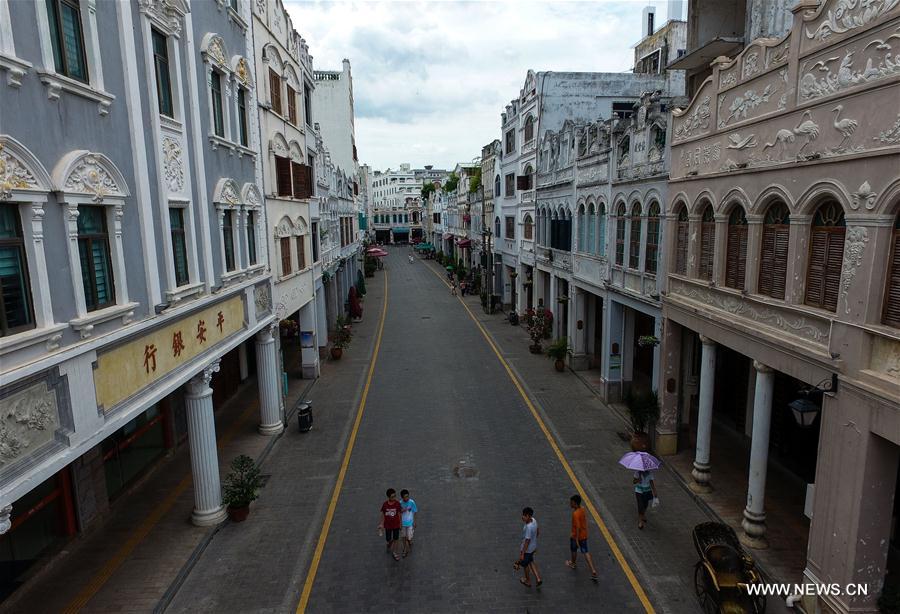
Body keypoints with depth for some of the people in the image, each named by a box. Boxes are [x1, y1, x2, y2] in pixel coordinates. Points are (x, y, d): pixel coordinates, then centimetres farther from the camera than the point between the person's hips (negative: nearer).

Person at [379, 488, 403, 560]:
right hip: (388, 525, 0)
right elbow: (383, 515, -5)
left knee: (396, 539, 10)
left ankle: (394, 552, 32)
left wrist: (400, 524, 1)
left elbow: (399, 514, -5)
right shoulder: (385, 504, -16)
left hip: (396, 525, 0)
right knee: (388, 539, 13)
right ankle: (389, 544, 49)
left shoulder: (397, 503, -16)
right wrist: (381, 525, -4)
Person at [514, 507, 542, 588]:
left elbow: (527, 541, -29)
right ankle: (538, 578, 32)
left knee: (525, 564, 19)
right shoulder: (534, 520, -12)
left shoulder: (528, 527, -36)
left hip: (527, 549, -7)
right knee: (530, 561, 30)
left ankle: (528, 581, 40)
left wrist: (522, 554, -19)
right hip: (533, 546, 7)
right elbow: (538, 531, 6)